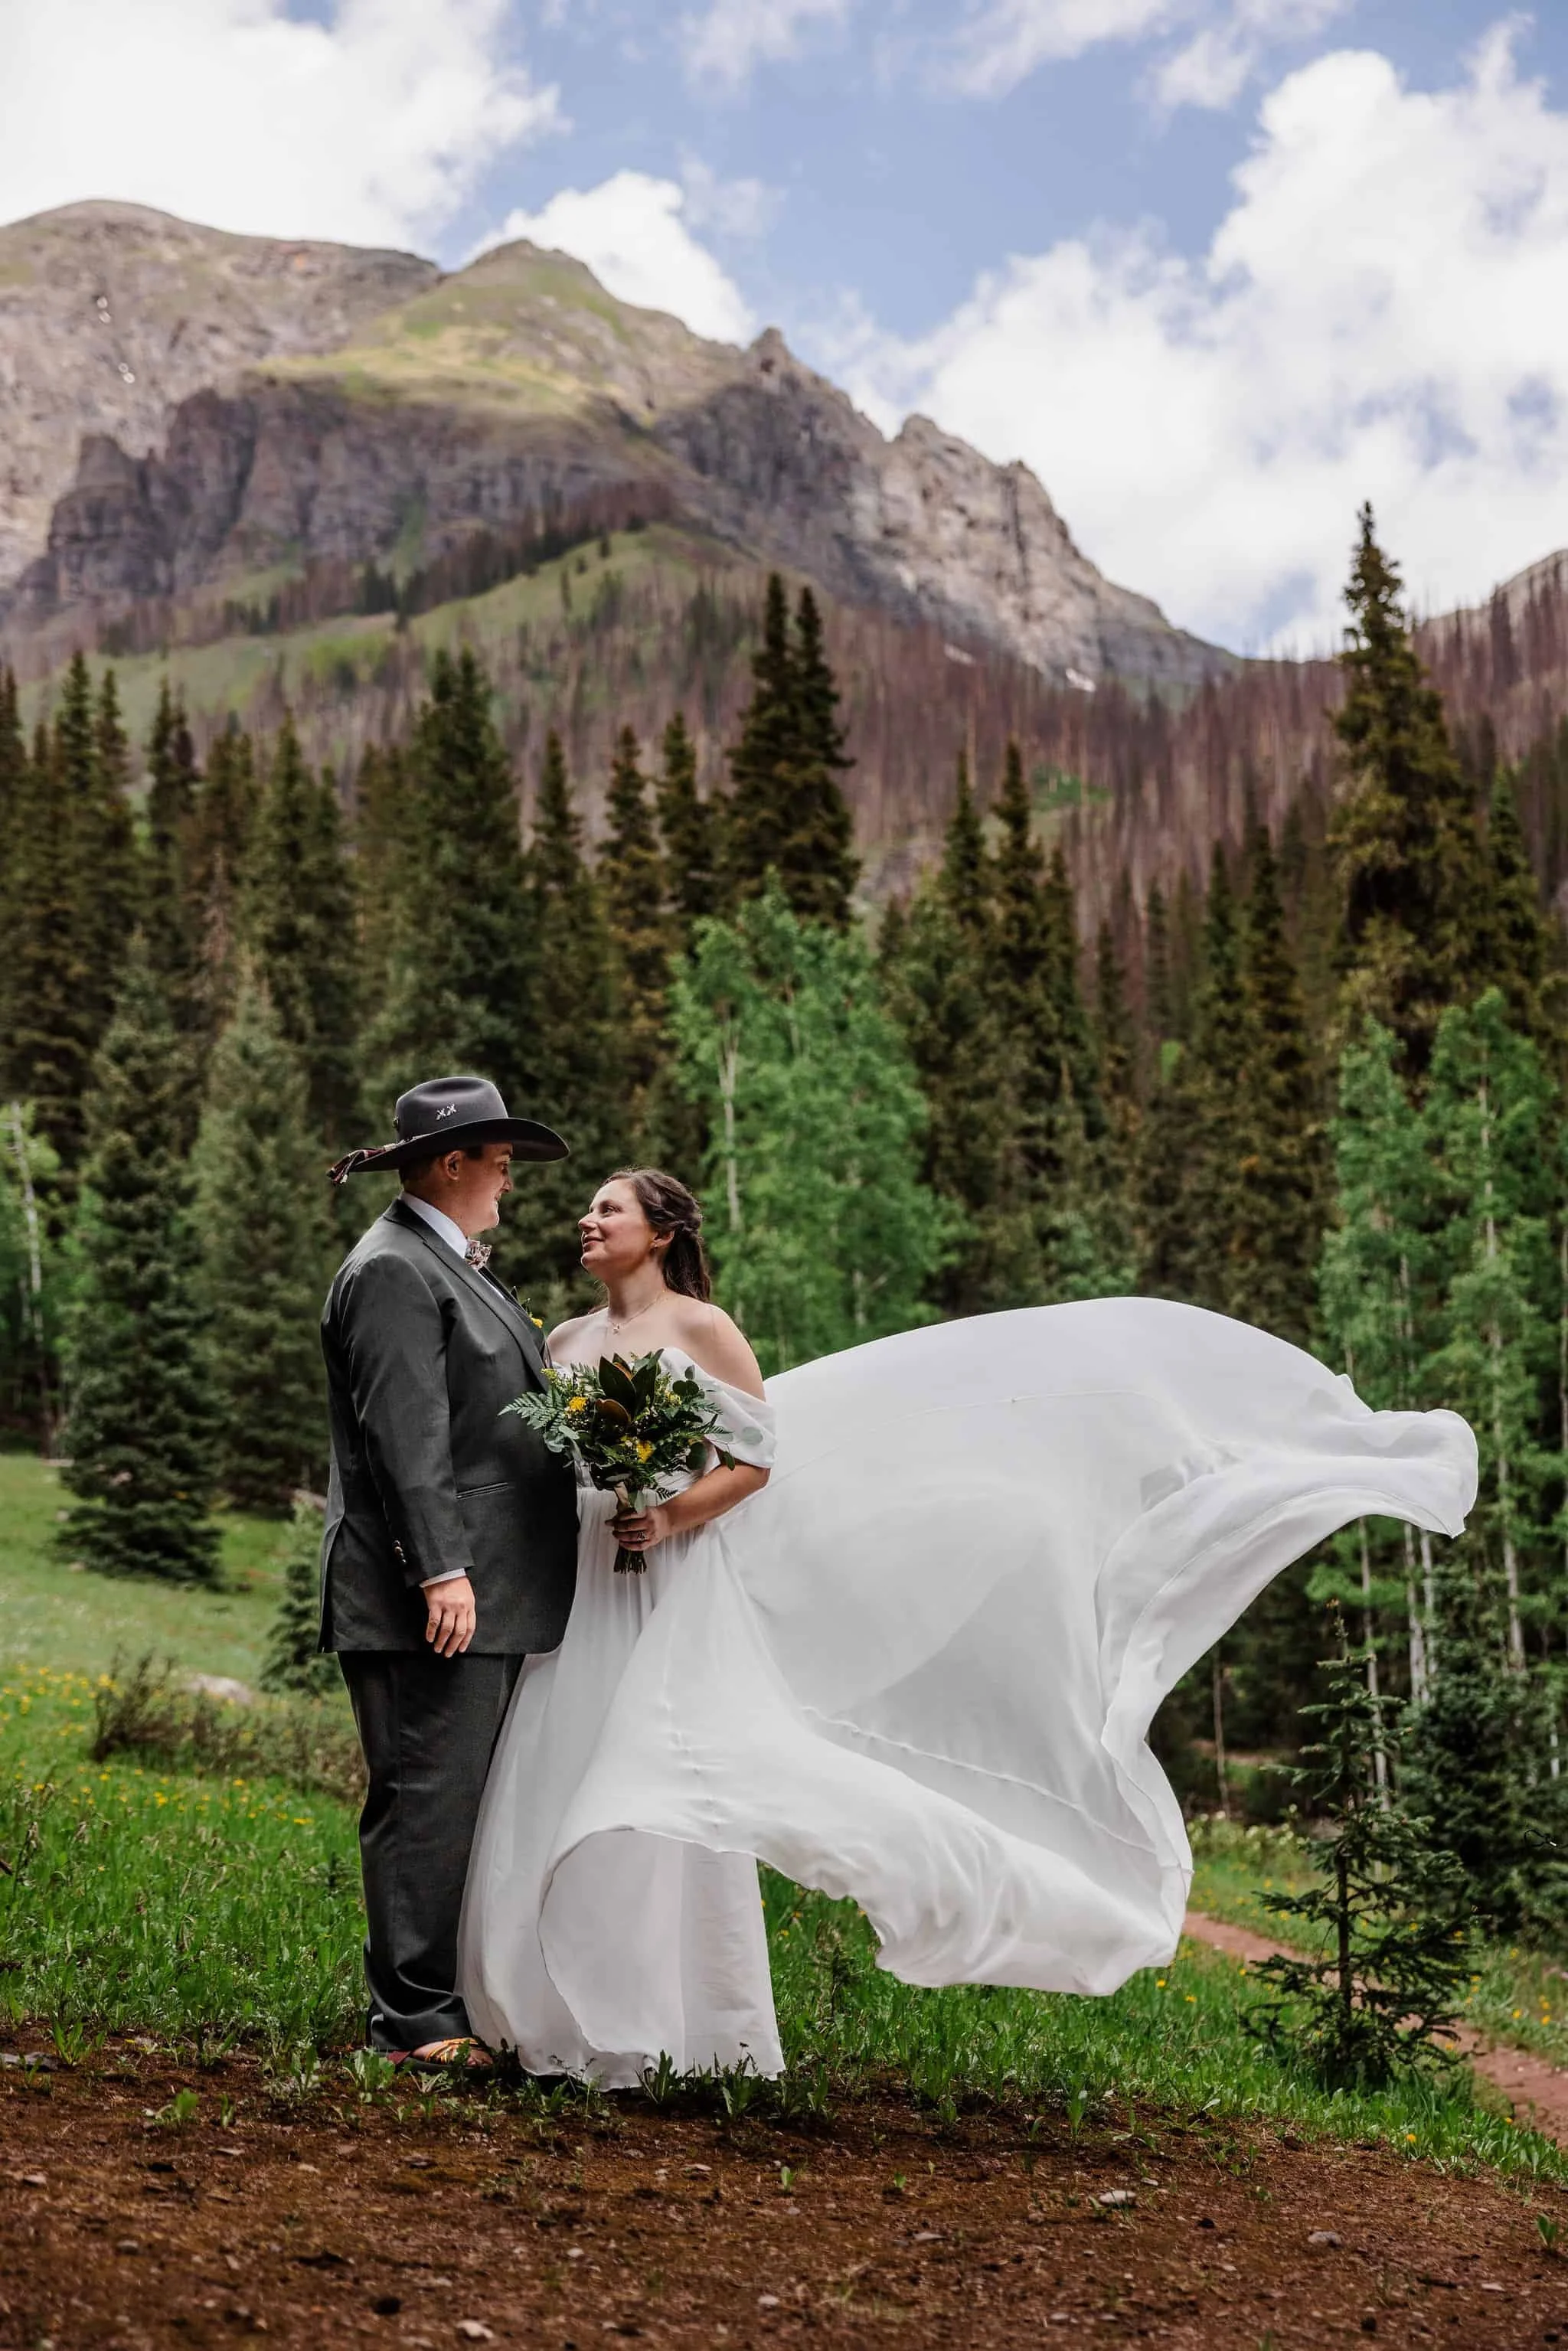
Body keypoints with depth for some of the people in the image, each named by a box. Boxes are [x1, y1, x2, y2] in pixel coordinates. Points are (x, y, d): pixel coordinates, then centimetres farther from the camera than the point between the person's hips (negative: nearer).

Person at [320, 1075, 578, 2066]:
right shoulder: (393, 1270, -11)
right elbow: (407, 1431, -20)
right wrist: (442, 1569, -24)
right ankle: (415, 2019, -1)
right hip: (432, 1601, -10)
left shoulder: (456, 1267, 21)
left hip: (487, 1596, 10)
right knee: (427, 1800, -7)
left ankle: (456, 2000, 20)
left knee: (468, 1803, 13)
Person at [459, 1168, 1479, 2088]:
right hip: (586, 1594, 6)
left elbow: (758, 1460, -5)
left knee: (668, 1805, -10)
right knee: (557, 1809, 0)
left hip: (675, 1592, -5)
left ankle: (686, 2029, 1)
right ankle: (573, 2020, 10)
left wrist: (672, 1519, -16)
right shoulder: (565, 1343, 15)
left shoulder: (700, 1326, -1)